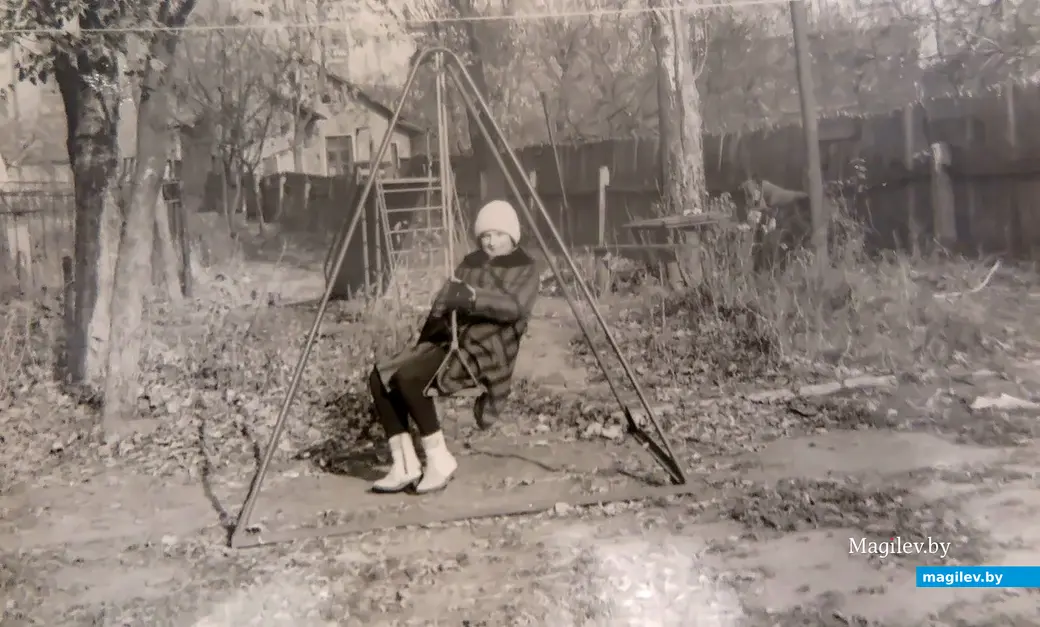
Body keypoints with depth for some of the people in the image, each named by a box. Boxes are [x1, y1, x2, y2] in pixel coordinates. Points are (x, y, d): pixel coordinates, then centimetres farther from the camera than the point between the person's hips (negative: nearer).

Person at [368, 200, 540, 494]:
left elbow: (516, 307, -18)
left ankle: (439, 459, -13)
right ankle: (405, 464, -5)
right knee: (381, 377, -10)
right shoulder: (470, 262, 20)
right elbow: (443, 301, 13)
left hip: (486, 349, -7)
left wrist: (473, 297, -32)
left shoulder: (525, 268, 1)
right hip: (450, 340, 7)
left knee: (409, 377, -28)